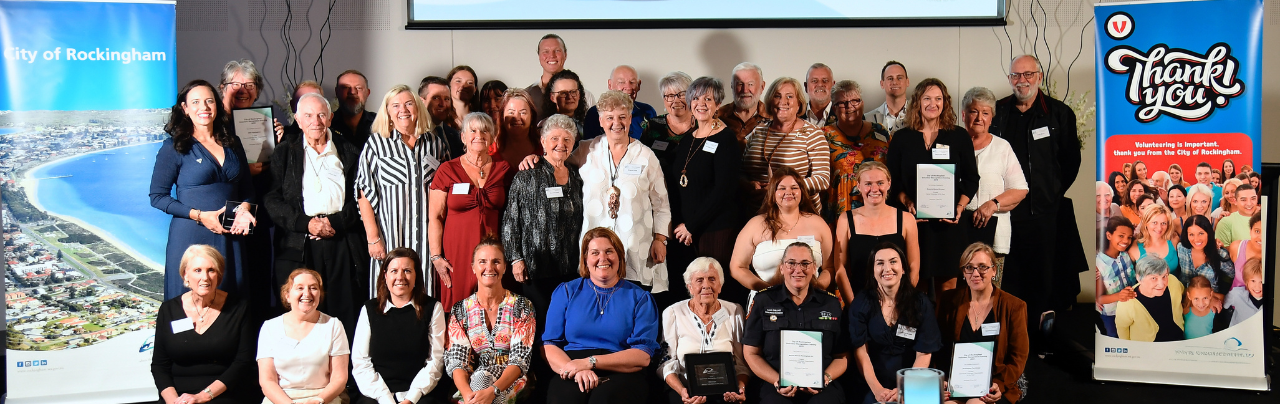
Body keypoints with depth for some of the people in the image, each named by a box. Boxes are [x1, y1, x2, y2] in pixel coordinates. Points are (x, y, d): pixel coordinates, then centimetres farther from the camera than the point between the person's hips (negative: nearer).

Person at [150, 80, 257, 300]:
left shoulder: (232, 143, 12)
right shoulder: (174, 147, -1)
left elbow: (247, 189, 19)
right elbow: (157, 197, -3)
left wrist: (244, 210, -3)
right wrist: (199, 215, -13)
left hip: (230, 238, 4)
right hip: (190, 236, -4)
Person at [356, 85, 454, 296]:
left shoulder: (437, 143, 11)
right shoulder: (376, 144, 3)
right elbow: (364, 194, 0)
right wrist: (373, 238, -7)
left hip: (429, 238, 2)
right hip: (390, 237, -2)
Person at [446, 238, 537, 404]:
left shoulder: (521, 306, 3)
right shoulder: (460, 311, 8)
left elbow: (520, 359, -7)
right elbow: (457, 362, -2)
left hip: (511, 384, -1)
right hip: (471, 384, 1)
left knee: (482, 376, -33)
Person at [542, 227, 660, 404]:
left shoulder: (639, 297, 11)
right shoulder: (565, 292, 15)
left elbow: (643, 356, -1)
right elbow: (549, 345, 7)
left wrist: (590, 362, -12)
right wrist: (577, 370, -14)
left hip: (620, 374, -1)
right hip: (572, 377, 2)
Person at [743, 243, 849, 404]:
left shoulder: (832, 304, 11)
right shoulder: (763, 301, 6)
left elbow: (842, 356, 12)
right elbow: (751, 353, 6)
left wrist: (825, 378, -8)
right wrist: (778, 381, -10)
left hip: (822, 389, 1)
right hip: (775, 387, -1)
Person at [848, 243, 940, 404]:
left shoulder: (922, 304, 2)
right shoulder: (860, 304, 2)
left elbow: (924, 354, -2)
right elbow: (861, 351, -4)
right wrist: (877, 389, -17)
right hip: (872, 386, 0)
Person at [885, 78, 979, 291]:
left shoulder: (959, 136, 9)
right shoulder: (901, 138, 8)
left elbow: (971, 179, 9)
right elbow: (892, 181, 6)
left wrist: (960, 207, -6)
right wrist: (907, 203, -10)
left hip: (949, 223, 0)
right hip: (913, 220, 0)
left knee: (947, 283, 1)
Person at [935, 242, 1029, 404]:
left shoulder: (1014, 306, 4)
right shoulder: (948, 300, 8)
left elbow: (1019, 356, 3)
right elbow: (939, 349, 9)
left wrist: (1000, 385, -14)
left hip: (992, 388, -1)